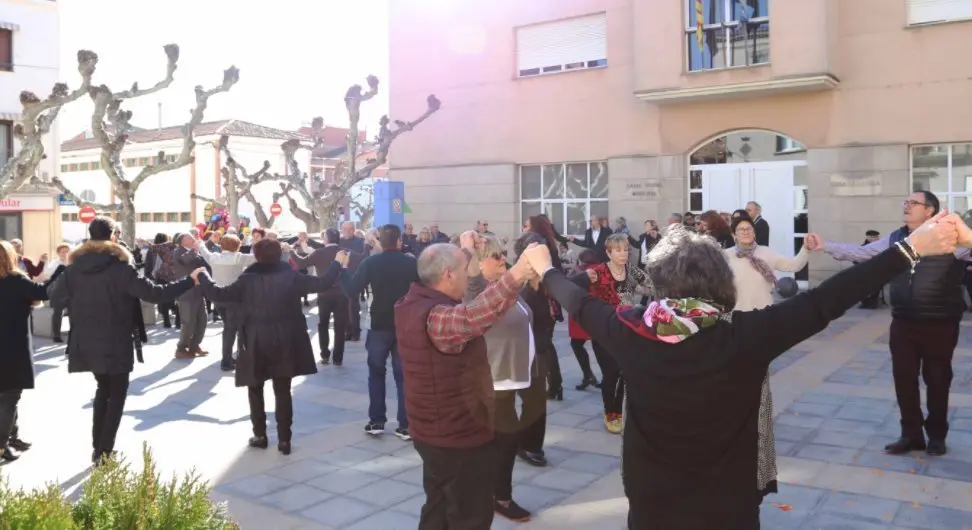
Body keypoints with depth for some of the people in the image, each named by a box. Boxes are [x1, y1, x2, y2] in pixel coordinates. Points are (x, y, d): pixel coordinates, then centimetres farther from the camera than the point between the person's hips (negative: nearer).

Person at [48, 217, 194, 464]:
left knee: (103, 388, 21)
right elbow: (153, 294, -19)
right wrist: (189, 281, -13)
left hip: (87, 342, 5)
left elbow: (55, 297, 11)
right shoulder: (120, 266, -15)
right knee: (117, 392, 7)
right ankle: (104, 452, 3)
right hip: (115, 342, -5)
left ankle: (97, 447, 23)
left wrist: (59, 280, 32)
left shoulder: (75, 267, 0)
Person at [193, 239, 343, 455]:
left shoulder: (248, 279, -6)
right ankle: (285, 439, 8)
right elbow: (322, 284, -4)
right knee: (283, 391, 8)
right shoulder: (291, 276, -3)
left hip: (256, 343, -1)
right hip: (285, 342, 1)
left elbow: (219, 295, -5)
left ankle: (260, 436, 19)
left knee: (255, 389, 16)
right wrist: (336, 265, 10)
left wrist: (202, 276, 10)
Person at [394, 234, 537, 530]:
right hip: (461, 437, -9)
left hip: (434, 432, 10)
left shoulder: (413, 303, 1)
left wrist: (465, 251, 29)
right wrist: (515, 276, -64)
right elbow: (475, 316, -52)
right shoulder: (436, 317, -29)